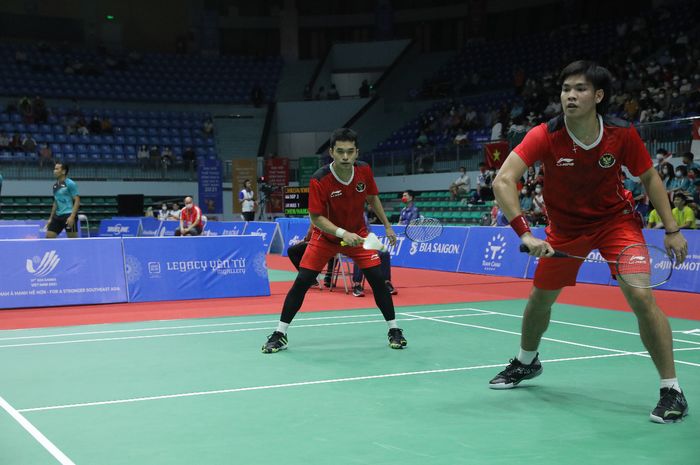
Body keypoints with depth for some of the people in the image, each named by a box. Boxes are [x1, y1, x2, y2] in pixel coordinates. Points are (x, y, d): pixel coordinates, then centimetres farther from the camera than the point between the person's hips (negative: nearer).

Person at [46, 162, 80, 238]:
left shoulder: (70, 184, -8)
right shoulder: (55, 185, 14)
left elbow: (77, 201, -12)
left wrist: (72, 216, -21)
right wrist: (51, 218, 19)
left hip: (69, 216, -8)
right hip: (57, 216, 8)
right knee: (49, 237, 3)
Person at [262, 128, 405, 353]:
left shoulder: (364, 170, -14)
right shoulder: (319, 180, -27)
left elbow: (372, 198, 5)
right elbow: (316, 218, -23)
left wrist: (387, 226, 7)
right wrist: (342, 233, -36)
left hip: (357, 234, 3)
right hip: (326, 236, -2)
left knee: (377, 278, -7)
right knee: (302, 281, -10)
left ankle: (394, 330, 10)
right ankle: (280, 334, 3)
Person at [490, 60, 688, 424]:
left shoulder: (622, 134, -21)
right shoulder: (545, 136, -25)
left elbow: (650, 178, -4)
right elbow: (503, 181, -33)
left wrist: (672, 230, -8)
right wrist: (525, 234, -43)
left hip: (616, 219, -1)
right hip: (565, 226, 2)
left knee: (641, 296, -20)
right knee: (541, 297, 13)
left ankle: (672, 390, -7)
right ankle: (527, 362, 44)